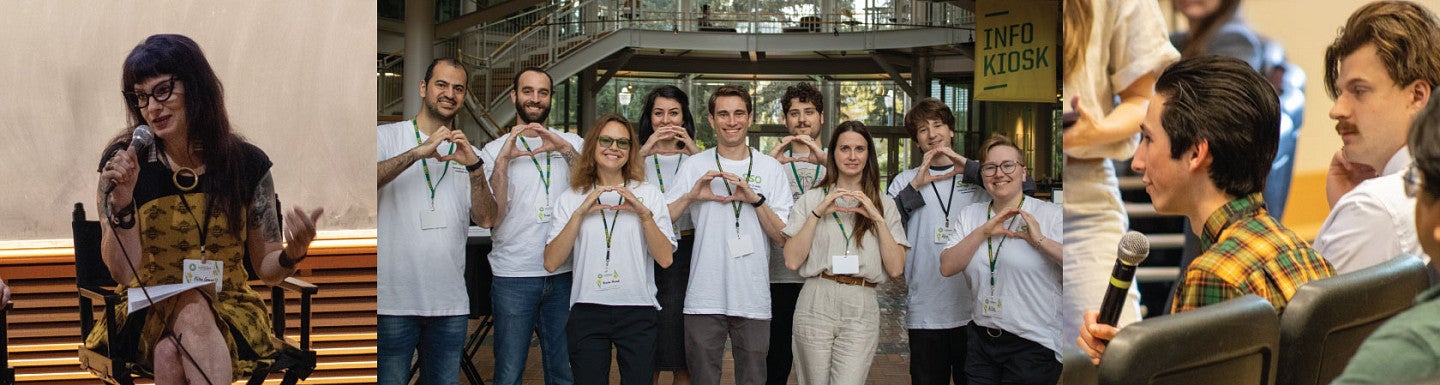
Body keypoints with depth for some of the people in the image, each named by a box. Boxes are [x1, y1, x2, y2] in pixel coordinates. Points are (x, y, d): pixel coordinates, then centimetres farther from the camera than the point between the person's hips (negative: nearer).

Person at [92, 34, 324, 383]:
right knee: (191, 309, -33)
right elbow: (122, 272, -8)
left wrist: (292, 254, -20)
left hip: (230, 312, -1)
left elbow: (265, 268, 3)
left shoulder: (248, 163, -3)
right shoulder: (123, 160, -4)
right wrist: (122, 201, -23)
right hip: (147, 313, 1)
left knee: (170, 355, -33)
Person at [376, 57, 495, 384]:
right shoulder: (387, 137, 0)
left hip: (451, 303, 4)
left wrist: (474, 167, -15)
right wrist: (419, 153, -25)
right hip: (392, 300, -4)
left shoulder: (468, 153, 12)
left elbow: (485, 219, 0)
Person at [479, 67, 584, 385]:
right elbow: (491, 217, -6)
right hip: (514, 276, -1)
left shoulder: (571, 143, 10)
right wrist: (503, 160, -15)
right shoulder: (494, 150, 5)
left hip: (563, 275, 2)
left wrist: (566, 150, -19)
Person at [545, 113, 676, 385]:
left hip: (637, 311, 0)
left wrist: (644, 214, -14)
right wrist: (580, 213, -11)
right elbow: (551, 263, -4)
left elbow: (665, 259, -3)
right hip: (587, 310, 0)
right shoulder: (570, 198, 6)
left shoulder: (649, 194, 7)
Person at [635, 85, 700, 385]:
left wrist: (695, 155, -16)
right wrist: (643, 154, -20)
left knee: (683, 360, 2)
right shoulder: (639, 156, 9)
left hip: (685, 254, 0)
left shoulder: (696, 157, 10)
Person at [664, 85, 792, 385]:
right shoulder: (694, 166, 5)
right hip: (704, 300, 0)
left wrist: (755, 200, -13)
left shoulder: (771, 168, 6)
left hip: (754, 300, 1)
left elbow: (784, 237, 0)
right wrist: (691, 196, -14)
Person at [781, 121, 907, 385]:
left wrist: (877, 218, -5)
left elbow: (896, 269, 2)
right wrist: (817, 213, -7)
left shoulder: (884, 206, 13)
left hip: (861, 309, 0)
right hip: (816, 304, 0)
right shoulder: (811, 199, 10)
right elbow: (792, 261, 0)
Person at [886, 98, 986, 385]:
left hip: (974, 310, 0)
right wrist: (914, 188, -12)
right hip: (924, 312, 0)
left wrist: (969, 167, -12)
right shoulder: (905, 181, 9)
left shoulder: (979, 179, 7)